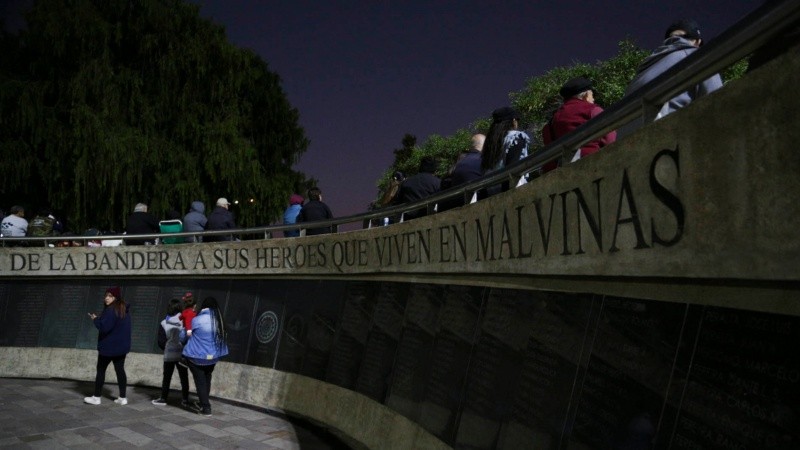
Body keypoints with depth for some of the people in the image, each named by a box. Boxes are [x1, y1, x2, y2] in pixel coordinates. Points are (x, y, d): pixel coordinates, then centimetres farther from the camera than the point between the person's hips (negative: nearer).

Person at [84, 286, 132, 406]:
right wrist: (100, 318, 14)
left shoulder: (111, 311, -19)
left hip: (108, 346, -8)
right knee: (120, 370, 8)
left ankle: (96, 397, 14)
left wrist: (96, 319, -7)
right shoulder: (125, 310, 10)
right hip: (122, 346, 8)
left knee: (101, 370, 6)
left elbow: (104, 327, -24)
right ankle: (123, 398, 8)